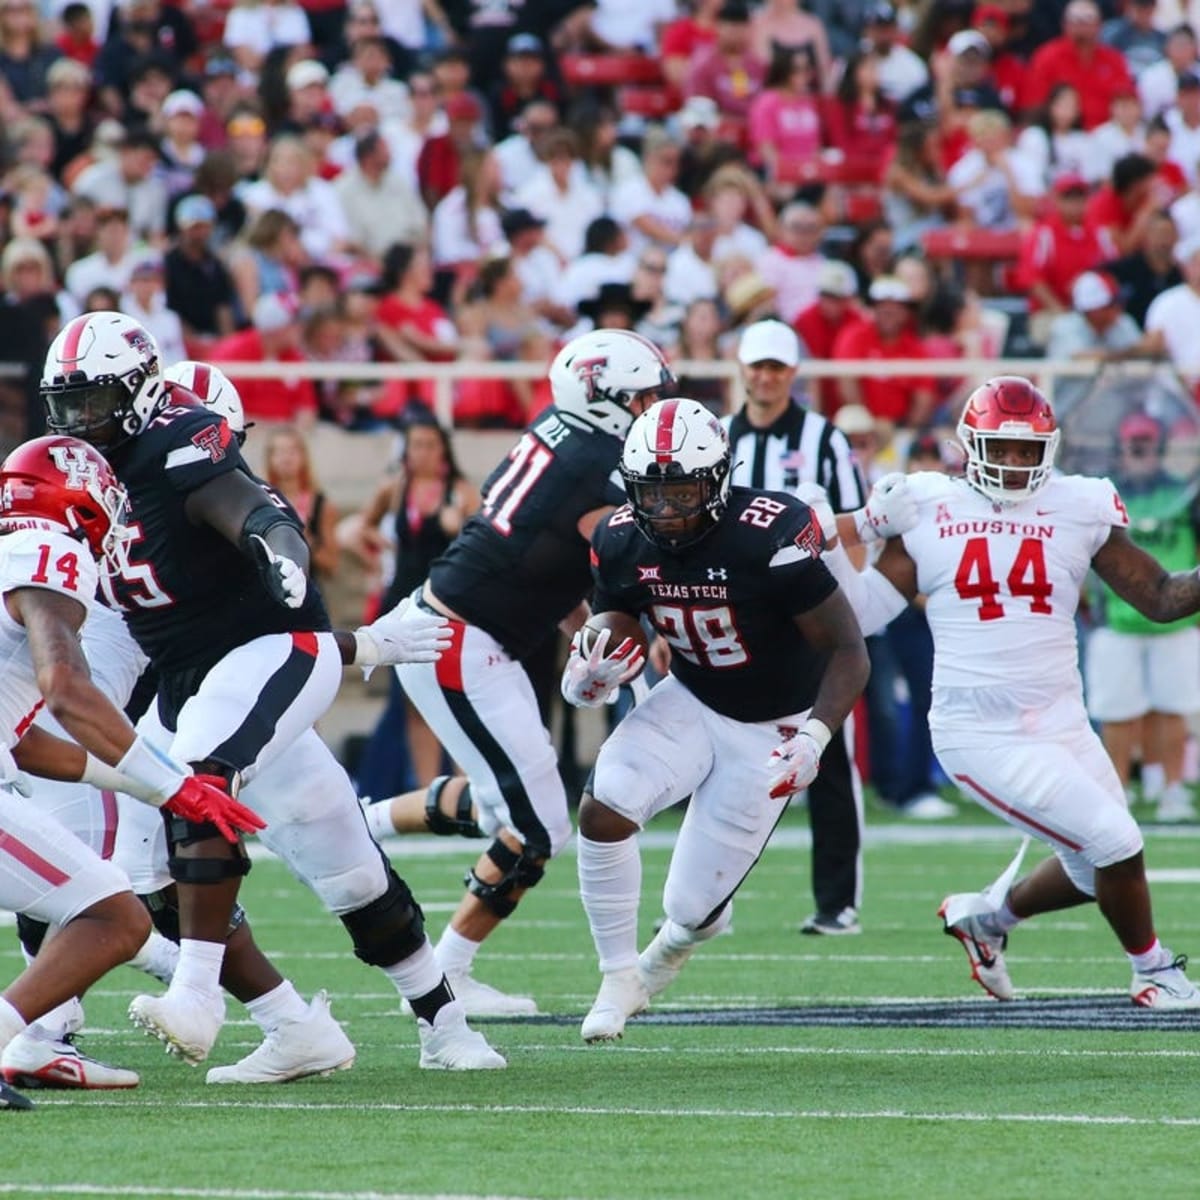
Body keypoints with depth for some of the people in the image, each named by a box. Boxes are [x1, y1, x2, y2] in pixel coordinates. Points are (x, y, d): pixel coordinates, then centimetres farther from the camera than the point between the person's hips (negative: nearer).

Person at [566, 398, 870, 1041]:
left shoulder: (772, 537, -29)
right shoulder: (622, 543, -13)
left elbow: (848, 651, -23)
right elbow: (610, 632, 0)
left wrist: (813, 738, -36)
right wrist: (586, 679, -25)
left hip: (770, 728, -4)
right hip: (691, 703, 4)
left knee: (693, 905, -1)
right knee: (602, 810, -24)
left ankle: (676, 943, 41)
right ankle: (619, 979, -2)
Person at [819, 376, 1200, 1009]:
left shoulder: (1079, 509, 4)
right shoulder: (931, 512, 0)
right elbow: (864, 612, 3)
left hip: (1061, 721, 5)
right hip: (982, 734, -5)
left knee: (1093, 872, 11)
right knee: (1113, 842, -12)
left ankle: (987, 916, 38)